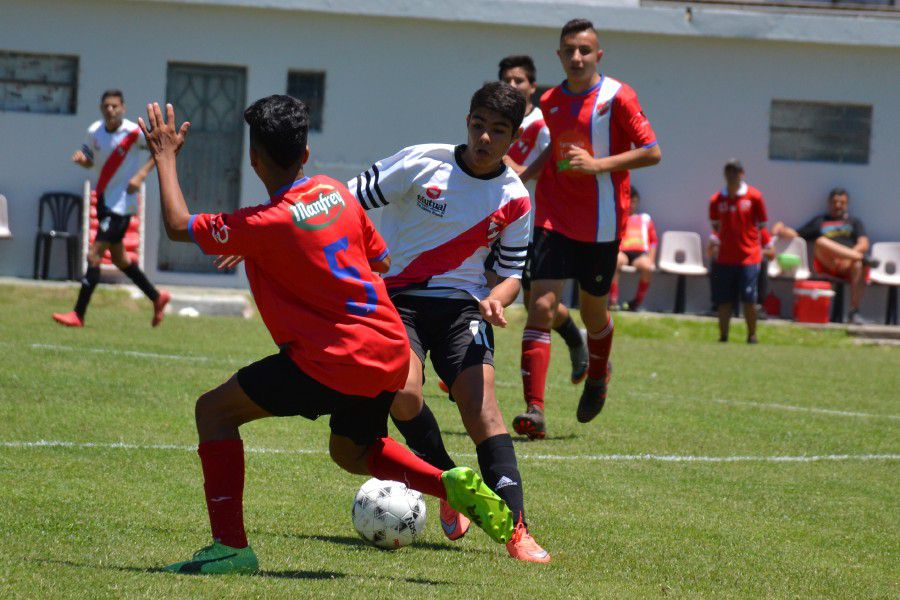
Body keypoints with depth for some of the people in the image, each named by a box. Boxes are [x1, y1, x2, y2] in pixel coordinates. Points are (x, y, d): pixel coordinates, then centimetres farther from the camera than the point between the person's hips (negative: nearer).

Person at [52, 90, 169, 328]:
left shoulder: (134, 132, -15)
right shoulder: (94, 132, 1)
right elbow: (90, 161, 15)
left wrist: (141, 174, -16)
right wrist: (81, 159, -10)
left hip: (122, 203, -7)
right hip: (103, 199, 8)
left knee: (94, 255, -12)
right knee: (118, 257, 17)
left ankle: (78, 314, -9)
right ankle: (157, 297, 32)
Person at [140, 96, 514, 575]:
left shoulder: (267, 225, -14)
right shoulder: (335, 192, 7)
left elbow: (178, 226, -4)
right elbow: (380, 260, 19)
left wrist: (165, 158, 7)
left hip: (335, 361, -8)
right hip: (390, 350, 8)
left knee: (214, 411, 3)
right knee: (351, 452, 32)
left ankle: (231, 547, -4)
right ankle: (455, 485, 10)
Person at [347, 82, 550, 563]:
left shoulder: (514, 199, 1)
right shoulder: (421, 163, -8)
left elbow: (512, 271, 10)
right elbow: (350, 200, -3)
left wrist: (494, 301, -13)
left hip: (463, 305, 2)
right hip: (397, 299, -1)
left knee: (482, 406, -18)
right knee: (404, 393, -27)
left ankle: (515, 530, -20)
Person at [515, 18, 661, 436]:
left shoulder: (617, 97, -8)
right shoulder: (550, 102, 7)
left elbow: (652, 152, -11)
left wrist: (598, 164, -21)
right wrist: (522, 175, 9)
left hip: (601, 224, -2)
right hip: (555, 218, 3)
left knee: (593, 311, 12)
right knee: (541, 306, -13)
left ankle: (597, 377, 46)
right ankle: (534, 410, -17)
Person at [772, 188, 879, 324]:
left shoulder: (854, 222, 27)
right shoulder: (819, 221, 30)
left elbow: (863, 245, 10)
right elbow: (796, 235, 25)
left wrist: (846, 256, -10)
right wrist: (782, 231, 3)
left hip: (847, 265, 0)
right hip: (826, 264, 0)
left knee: (858, 266, -38)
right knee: (821, 242, -33)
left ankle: (854, 312, -38)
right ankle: (863, 258, -37)